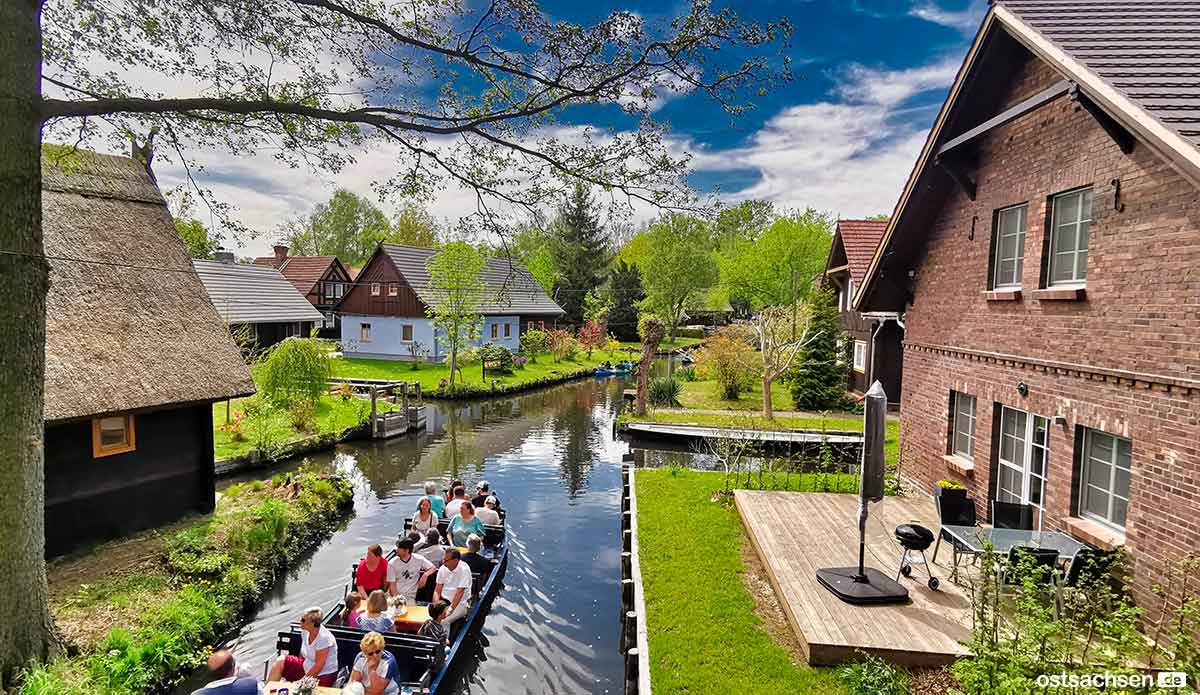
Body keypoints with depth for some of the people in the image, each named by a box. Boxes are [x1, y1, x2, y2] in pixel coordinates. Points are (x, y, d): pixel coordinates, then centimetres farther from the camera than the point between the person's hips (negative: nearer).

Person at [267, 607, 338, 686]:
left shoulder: (324, 638, -26)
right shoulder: (305, 631, -3)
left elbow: (319, 666, -22)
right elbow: (303, 654, 12)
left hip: (322, 676, -8)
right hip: (306, 667, 8)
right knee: (280, 661, -1)